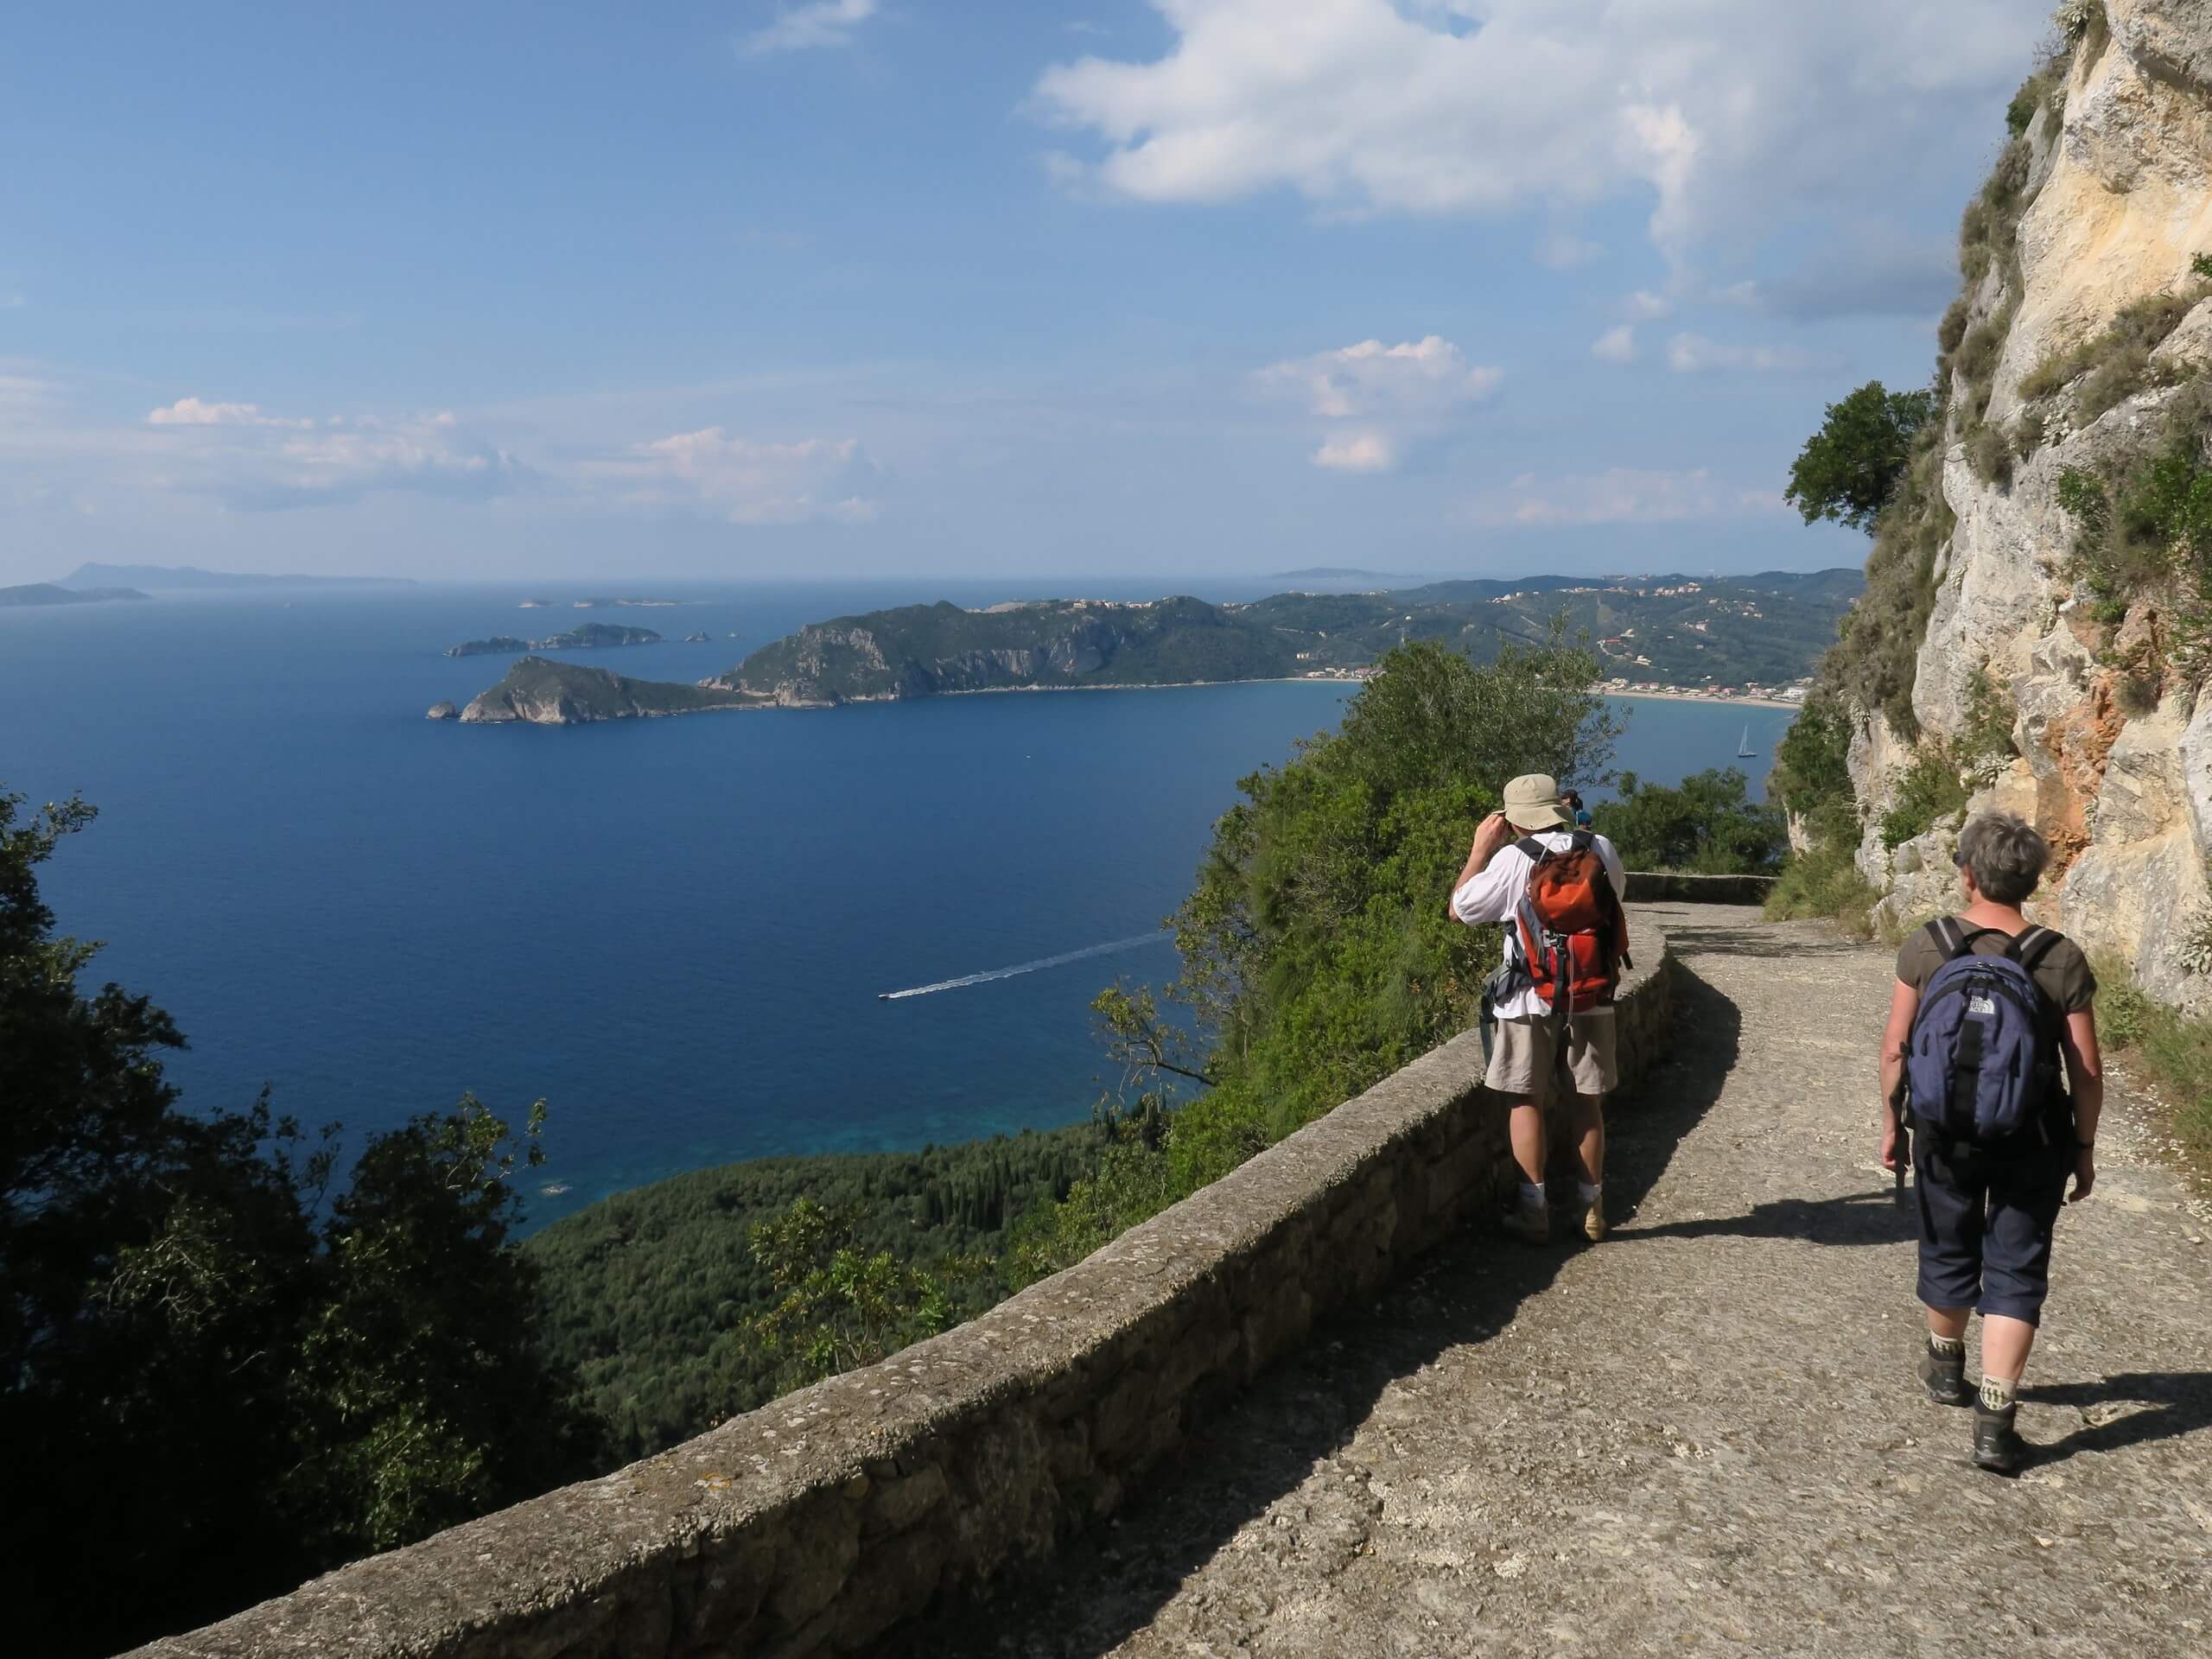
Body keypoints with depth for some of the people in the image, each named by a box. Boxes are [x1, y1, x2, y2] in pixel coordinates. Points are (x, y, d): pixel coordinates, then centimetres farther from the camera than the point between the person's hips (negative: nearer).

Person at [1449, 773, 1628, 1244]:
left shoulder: (1513, 858, -12)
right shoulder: (1601, 850, 1)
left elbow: (1460, 909, -2)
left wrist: (1480, 850, 6)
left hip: (1531, 999, -4)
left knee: (1527, 1101, 6)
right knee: (1586, 1103, 12)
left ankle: (1534, 1211, 7)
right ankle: (1592, 1209, 19)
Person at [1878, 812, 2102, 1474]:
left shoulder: (1925, 947, -10)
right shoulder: (2062, 960, -11)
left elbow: (1895, 1048, -7)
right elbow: (2086, 1071, -7)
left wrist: (1891, 1122, 6)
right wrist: (2085, 1148, 5)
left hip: (1945, 1130, 1)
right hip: (2032, 1139, -1)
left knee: (1948, 1251, 21)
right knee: (2016, 1272, 7)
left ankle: (1946, 1368, 43)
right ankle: (1994, 1422, 1)